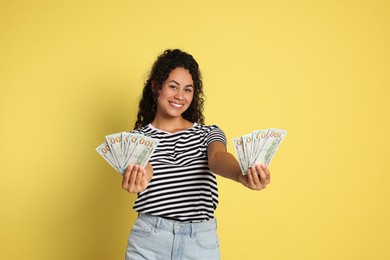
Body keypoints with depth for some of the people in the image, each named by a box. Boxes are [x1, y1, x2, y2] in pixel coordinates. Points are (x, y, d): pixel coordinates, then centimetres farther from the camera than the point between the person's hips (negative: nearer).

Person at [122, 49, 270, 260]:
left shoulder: (208, 134, 5)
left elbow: (217, 157, -17)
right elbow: (142, 167, -18)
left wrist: (242, 175, -40)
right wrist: (138, 178, -42)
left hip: (202, 242, 1)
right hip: (150, 241, -1)